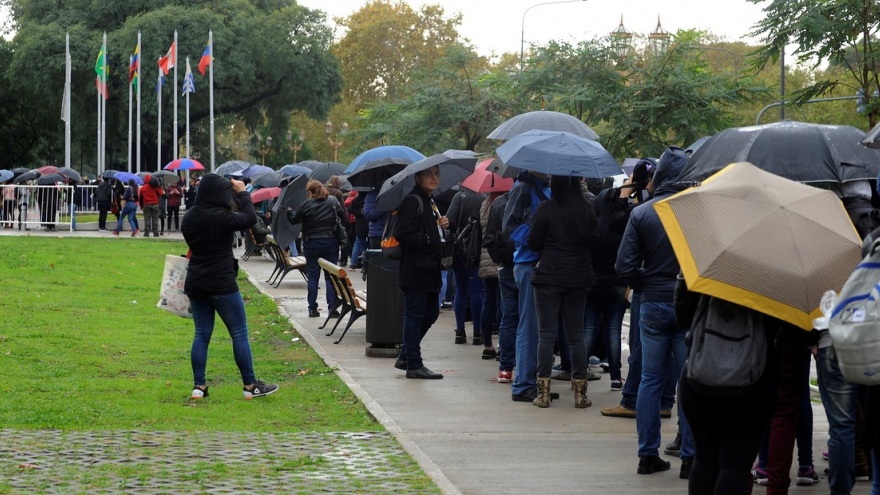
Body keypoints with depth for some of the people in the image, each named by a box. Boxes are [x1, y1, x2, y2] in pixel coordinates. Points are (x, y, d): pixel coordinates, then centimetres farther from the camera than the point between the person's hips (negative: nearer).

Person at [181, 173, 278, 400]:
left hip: (195, 284, 7)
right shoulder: (221, 217, -19)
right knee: (239, 334, 3)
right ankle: (250, 385, 7)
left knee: (201, 334, 12)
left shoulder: (189, 217, 2)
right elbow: (250, 218, -7)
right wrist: (242, 193, 4)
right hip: (222, 284, -7)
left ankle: (199, 385, 9)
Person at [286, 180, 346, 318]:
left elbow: (294, 219, 1)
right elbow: (343, 217, 2)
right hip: (331, 242, 1)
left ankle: (312, 309, 8)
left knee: (313, 276, 8)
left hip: (311, 244, -1)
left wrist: (289, 211, 20)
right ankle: (332, 308, -1)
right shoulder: (333, 201, -3)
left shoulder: (305, 205, -9)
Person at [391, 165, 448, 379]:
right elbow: (404, 235, -20)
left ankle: (405, 357, 25)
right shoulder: (412, 201, -12)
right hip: (415, 270, -10)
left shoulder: (430, 203, 20)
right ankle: (414, 364, 1)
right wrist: (431, 240, -18)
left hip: (430, 270, 10)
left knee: (431, 313, 14)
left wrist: (441, 227, 10)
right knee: (415, 315, -4)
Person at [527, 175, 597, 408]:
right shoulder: (587, 210, 1)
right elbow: (591, 240, 11)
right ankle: (580, 393, 11)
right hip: (578, 278, 4)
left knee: (546, 335, 1)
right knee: (576, 336, 10)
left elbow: (533, 243, -7)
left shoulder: (546, 209, -12)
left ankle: (543, 392, 1)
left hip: (549, 277, -3)